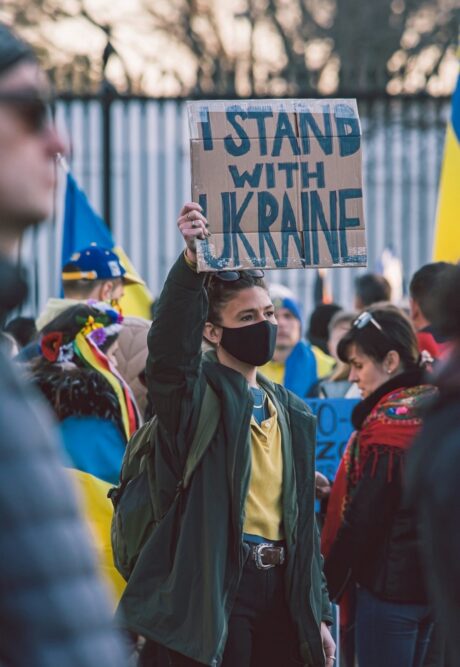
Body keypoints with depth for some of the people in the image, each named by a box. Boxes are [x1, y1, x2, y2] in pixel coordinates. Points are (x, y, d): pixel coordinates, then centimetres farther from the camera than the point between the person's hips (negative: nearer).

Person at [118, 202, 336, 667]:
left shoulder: (293, 413, 16)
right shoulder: (198, 394, -2)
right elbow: (168, 348, -26)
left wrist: (317, 612, 15)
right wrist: (191, 262, -40)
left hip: (280, 588, 6)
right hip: (216, 589, -6)